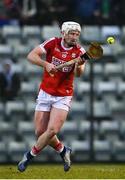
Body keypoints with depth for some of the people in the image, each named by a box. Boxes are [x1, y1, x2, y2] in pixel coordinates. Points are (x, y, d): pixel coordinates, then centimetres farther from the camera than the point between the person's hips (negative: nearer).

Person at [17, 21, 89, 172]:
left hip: (64, 96, -1)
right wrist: (46, 64, -34)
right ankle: (62, 150, 25)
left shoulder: (80, 51, -8)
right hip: (45, 93, 1)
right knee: (40, 132, 0)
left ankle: (30, 155, 6)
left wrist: (79, 65, -45)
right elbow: (31, 56, -18)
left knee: (52, 130, -16)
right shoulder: (52, 43, -8)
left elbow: (79, 73, -23)